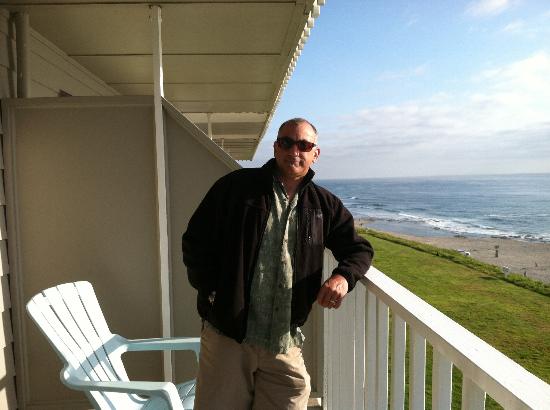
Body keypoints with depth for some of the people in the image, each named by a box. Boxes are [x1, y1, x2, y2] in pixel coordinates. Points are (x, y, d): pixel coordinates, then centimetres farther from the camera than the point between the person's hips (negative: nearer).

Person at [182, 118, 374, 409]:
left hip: (285, 342, 3)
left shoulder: (324, 205, 7)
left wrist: (343, 276, -10)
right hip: (226, 333, -2)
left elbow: (359, 249, 12)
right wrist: (211, 291, -6)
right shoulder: (236, 186, -1)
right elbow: (195, 241, 1)